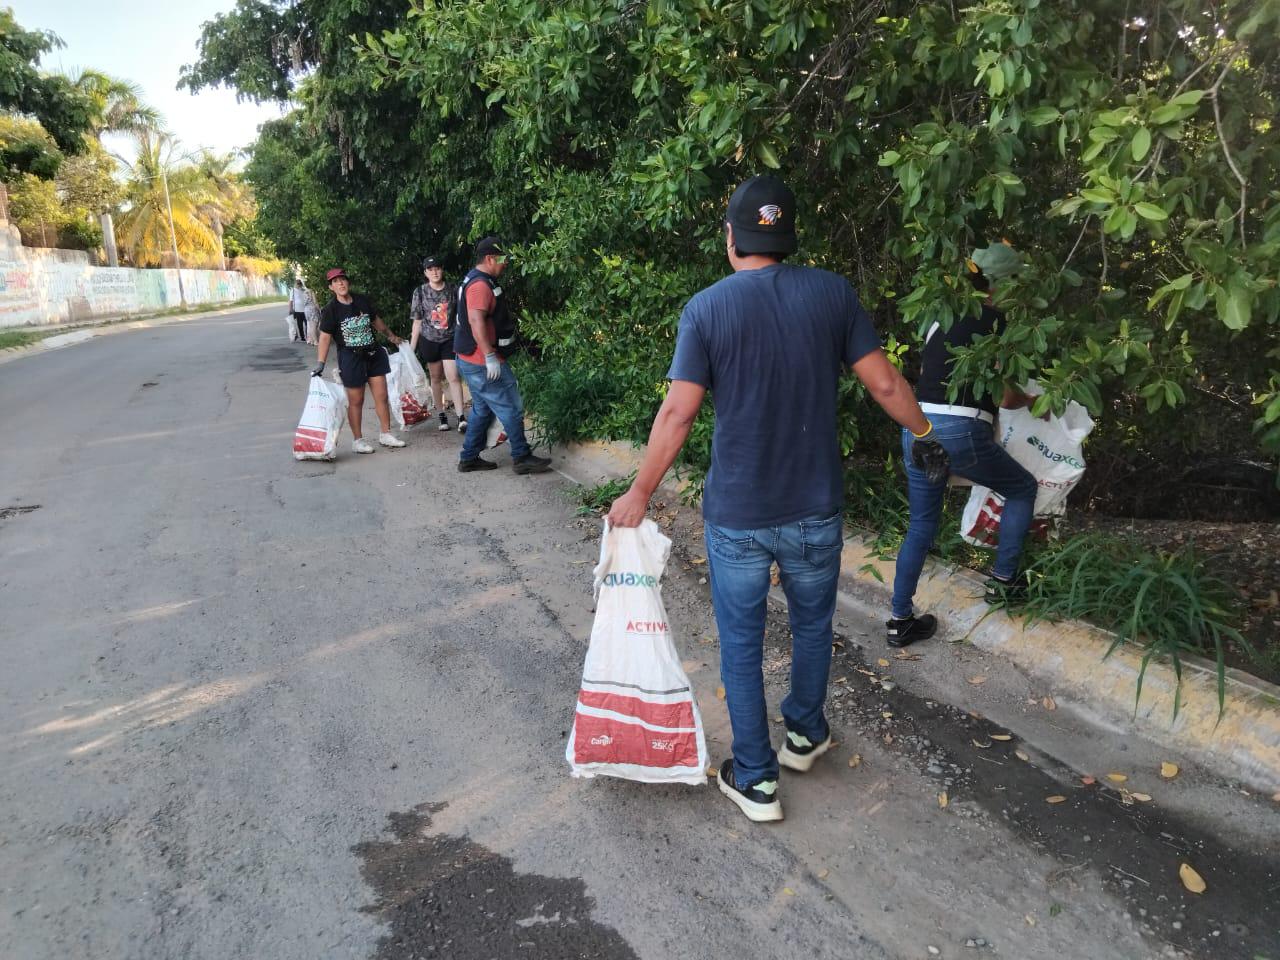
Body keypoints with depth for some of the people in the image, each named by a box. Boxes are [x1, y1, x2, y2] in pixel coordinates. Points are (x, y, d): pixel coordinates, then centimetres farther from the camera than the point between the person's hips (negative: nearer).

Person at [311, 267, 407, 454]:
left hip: (373, 353, 4)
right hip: (350, 358, -4)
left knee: (381, 396, 7)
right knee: (356, 401, 4)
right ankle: (357, 440, 17)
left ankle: (386, 434, 21)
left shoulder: (362, 300, 2)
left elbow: (376, 320, 18)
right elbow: (325, 337, -13)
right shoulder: (331, 309, -10)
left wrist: (391, 336, 27)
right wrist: (320, 365, -19)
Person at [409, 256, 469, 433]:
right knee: (436, 378, 9)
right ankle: (442, 415, 20)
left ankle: (461, 418, -13)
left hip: (450, 340, -1)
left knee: (453, 378, -10)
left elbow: (459, 317, 7)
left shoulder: (452, 291, 0)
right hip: (429, 340, 1)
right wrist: (412, 347, 0)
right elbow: (417, 321, 3)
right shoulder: (420, 292, 1)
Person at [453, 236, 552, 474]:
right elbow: (476, 321, -29)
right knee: (512, 408, -3)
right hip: (483, 361, -11)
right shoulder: (481, 285, -18)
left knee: (482, 409, 17)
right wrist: (490, 357, -32)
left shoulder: (475, 280, 17)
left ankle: (469, 458, 22)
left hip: (471, 360, 11)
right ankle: (521, 458, 4)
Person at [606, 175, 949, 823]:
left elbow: (677, 413, -12)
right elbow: (884, 384, -1)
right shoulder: (832, 293, -3)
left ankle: (755, 780, 23)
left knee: (742, 644, 13)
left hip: (735, 514, -2)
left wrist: (640, 493, -2)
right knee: (812, 624, 24)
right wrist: (925, 435, 18)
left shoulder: (706, 308, -8)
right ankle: (805, 735, 44)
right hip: (815, 508, 2)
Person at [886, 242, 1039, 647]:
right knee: (1023, 488, 21)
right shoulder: (998, 322, -1)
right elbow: (1006, 398, 3)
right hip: (960, 431, -6)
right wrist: (1033, 399, 26)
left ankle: (900, 620, 19)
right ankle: (1002, 582, 26)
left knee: (921, 526, 17)